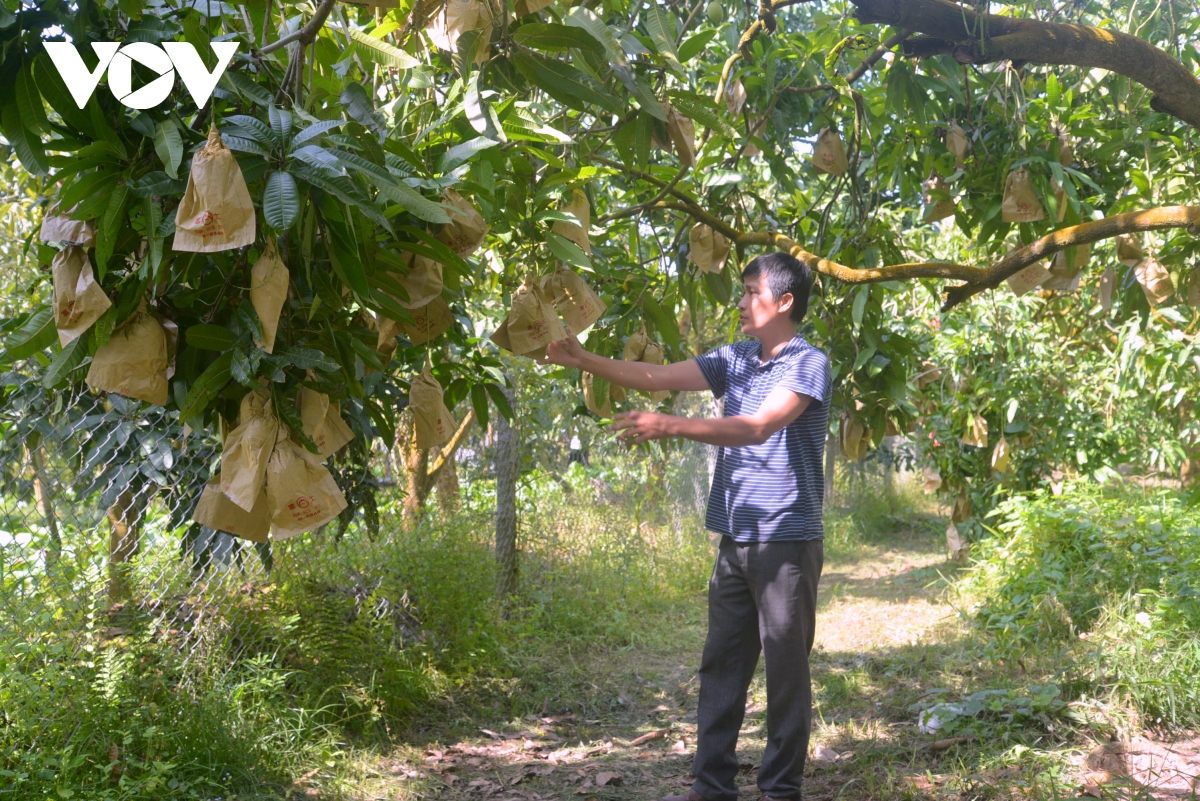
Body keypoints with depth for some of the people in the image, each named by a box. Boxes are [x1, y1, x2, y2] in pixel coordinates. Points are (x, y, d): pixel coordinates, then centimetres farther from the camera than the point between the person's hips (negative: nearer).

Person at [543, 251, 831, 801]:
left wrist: (670, 426, -31)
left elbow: (757, 428, -23)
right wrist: (580, 359, 0)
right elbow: (654, 377, 9)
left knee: (785, 668, 1)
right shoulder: (735, 359, 12)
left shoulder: (808, 364, -8)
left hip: (788, 540, -7)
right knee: (720, 666, 9)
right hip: (736, 538, 7)